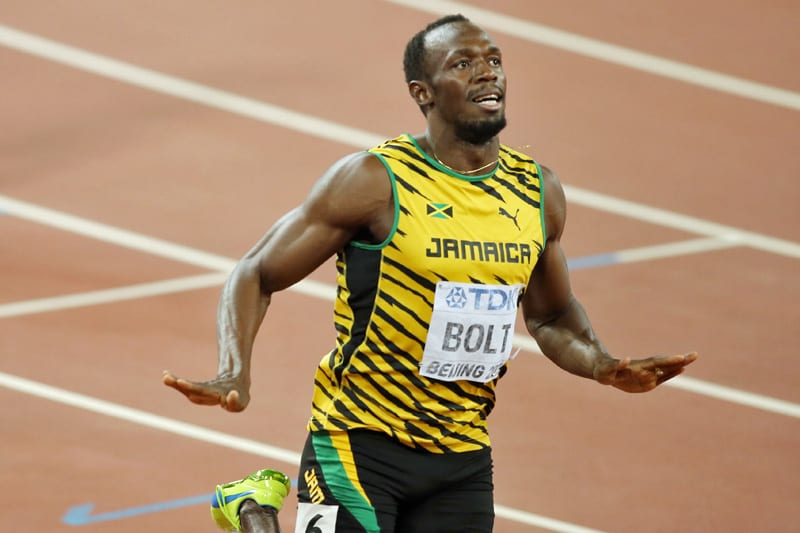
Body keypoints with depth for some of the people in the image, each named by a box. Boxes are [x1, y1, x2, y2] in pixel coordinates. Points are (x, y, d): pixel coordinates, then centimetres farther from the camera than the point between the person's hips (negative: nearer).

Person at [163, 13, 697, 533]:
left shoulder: (539, 191, 4)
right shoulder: (374, 181, -12)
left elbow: (552, 317, 19)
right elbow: (256, 276, -6)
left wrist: (603, 367, 0)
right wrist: (236, 373, -21)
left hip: (463, 460, 5)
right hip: (358, 443, -5)